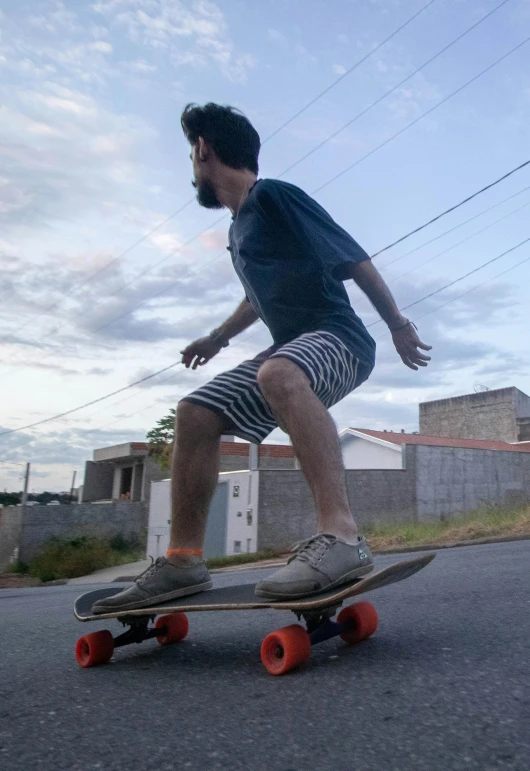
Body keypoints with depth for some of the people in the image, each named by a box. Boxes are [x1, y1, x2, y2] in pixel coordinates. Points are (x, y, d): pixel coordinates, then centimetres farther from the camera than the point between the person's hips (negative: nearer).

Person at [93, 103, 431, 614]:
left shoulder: (274, 196, -8)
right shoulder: (239, 228, 19)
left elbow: (354, 260, -11)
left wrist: (398, 326, -9)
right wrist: (217, 338, 44)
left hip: (339, 338, -8)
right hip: (292, 348, 9)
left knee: (279, 373, -41)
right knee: (196, 413, -2)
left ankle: (340, 536, -44)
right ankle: (183, 561, -2)